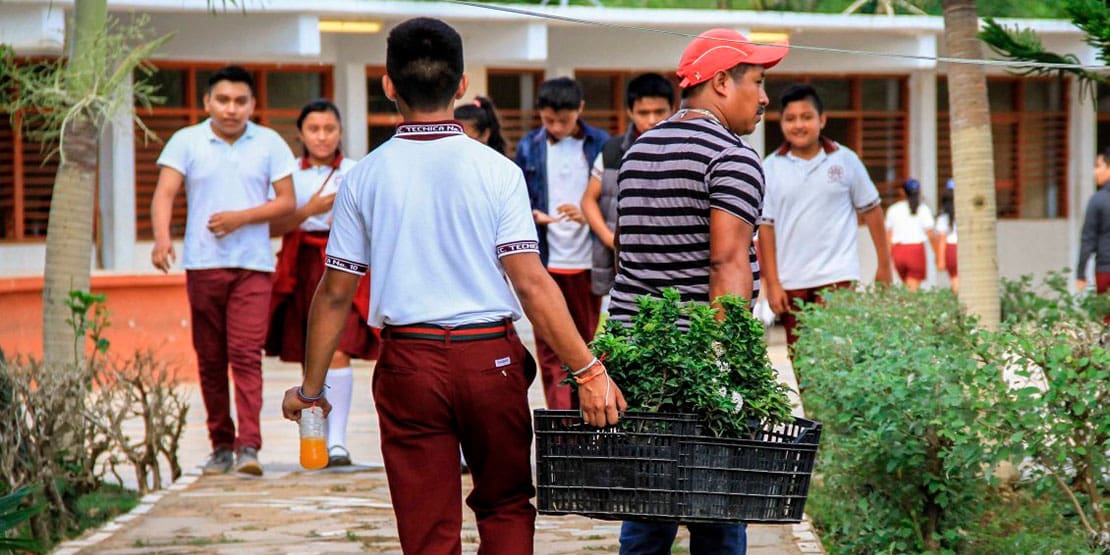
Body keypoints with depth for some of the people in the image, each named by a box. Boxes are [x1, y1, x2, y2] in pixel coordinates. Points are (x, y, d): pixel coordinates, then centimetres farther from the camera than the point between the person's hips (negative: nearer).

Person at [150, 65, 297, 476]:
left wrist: (241, 217, -11)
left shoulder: (270, 144, 6)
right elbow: (164, 194, -5)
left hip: (253, 263, -1)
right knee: (210, 360, 5)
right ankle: (221, 444, 14)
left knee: (246, 354, -11)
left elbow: (287, 202, 4)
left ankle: (248, 446, -16)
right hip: (202, 263, 1)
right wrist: (161, 238, -23)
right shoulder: (186, 142, 5)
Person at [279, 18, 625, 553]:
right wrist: (587, 370, -8)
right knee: (506, 506, 16)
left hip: (409, 360, 1)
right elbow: (531, 283, -10)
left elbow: (335, 294, 4)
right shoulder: (497, 171, -4)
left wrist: (310, 387, 14)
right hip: (491, 356, 0)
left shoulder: (364, 177, 0)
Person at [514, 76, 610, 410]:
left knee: (586, 342, 9)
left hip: (586, 260, 0)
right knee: (550, 345, -2)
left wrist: (587, 216, -16)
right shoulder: (529, 147, 5)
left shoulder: (600, 145, 2)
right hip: (545, 259, 0)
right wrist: (533, 215, -13)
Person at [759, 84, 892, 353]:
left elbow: (870, 210, 9)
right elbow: (765, 227, 2)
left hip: (836, 277, -2)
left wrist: (884, 264, 10)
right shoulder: (771, 167, 2)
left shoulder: (845, 160, 0)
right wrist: (772, 283, -2)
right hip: (791, 281, 2)